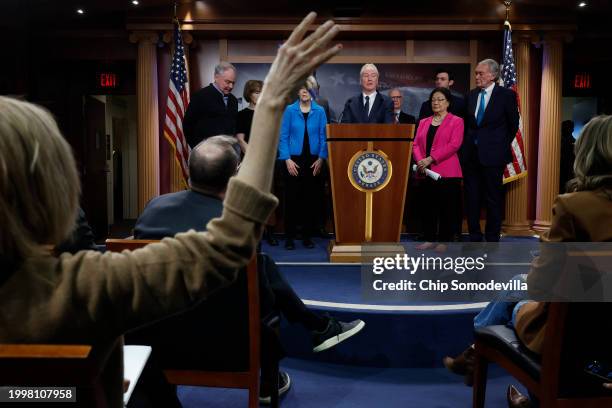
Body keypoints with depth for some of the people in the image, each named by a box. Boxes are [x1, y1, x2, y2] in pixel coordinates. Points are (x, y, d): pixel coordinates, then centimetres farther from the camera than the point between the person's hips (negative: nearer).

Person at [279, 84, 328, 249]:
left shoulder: (319, 111, 4)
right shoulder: (289, 110, 0)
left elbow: (324, 136, 4)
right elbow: (283, 136, -1)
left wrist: (321, 158, -5)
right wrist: (287, 159, -9)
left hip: (313, 160, 2)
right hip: (294, 160, -1)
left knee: (311, 199, 5)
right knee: (292, 198, 0)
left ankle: (307, 236, 16)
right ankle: (289, 237, 9)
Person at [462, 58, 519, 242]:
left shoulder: (506, 95, -4)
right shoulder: (472, 94, 9)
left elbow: (513, 124, 3)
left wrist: (503, 146, 4)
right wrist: (467, 144, 9)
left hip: (493, 154, -4)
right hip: (471, 154, 5)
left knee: (494, 198, 4)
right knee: (471, 197, 8)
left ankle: (492, 238, 14)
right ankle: (474, 237, 19)